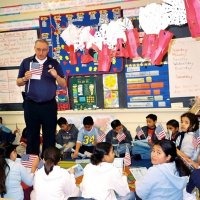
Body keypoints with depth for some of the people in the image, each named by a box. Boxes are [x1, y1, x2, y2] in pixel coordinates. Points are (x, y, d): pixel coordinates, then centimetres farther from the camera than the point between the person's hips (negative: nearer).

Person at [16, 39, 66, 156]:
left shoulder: (54, 63, 4)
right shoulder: (26, 62, 5)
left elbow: (64, 85, 4)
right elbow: (19, 83, 10)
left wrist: (56, 76, -15)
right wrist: (25, 79, -11)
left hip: (49, 105, 0)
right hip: (31, 105, 1)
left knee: (49, 135, 5)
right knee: (32, 135, 8)